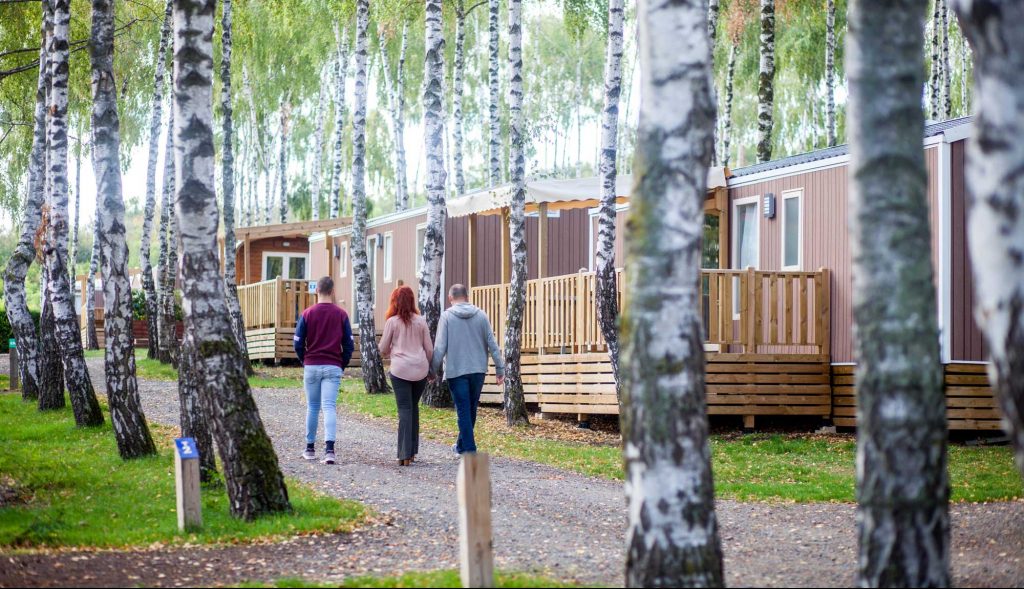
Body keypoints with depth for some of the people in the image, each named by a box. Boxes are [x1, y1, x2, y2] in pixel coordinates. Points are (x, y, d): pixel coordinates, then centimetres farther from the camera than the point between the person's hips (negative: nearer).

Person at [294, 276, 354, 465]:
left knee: (312, 408, 12)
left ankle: (310, 448, 19)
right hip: (333, 367, 0)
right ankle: (329, 448, -21)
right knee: (330, 407, -6)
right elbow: (349, 345, 0)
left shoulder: (307, 313, -2)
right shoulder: (341, 314, -1)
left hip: (311, 366, 1)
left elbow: (298, 343, -2)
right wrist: (343, 365, 12)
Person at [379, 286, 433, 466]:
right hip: (420, 369, 3)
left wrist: (389, 354, 25)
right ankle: (412, 451, 19)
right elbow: (429, 348, 8)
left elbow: (383, 348, 3)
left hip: (400, 370, -3)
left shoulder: (392, 322, -3)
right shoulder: (421, 321, 4)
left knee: (405, 410, -3)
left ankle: (405, 454, -10)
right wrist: (429, 367, 23)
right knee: (414, 407, 16)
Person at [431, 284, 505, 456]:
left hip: (456, 371, -3)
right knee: (471, 410, 17)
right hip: (478, 370, 3)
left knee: (464, 411, 0)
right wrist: (500, 369, 7)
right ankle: (462, 445, 30)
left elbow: (440, 347, -9)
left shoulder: (447, 316, -6)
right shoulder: (481, 315, 3)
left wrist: (433, 370, 0)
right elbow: (492, 345, 2)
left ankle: (469, 450, -4)